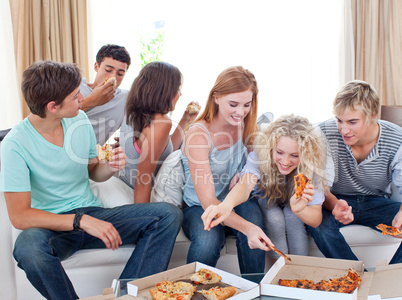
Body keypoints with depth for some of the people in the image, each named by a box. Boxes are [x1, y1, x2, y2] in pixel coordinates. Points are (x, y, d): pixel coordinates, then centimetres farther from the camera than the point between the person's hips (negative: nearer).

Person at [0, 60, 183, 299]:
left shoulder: (80, 120, 1)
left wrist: (111, 167, -9)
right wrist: (81, 221, -29)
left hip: (91, 215, 5)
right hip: (51, 226, -4)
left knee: (169, 214, -15)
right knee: (29, 247, -41)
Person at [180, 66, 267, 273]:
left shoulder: (247, 127, -4)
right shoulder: (198, 135, -21)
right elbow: (207, 200, -29)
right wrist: (247, 228, -45)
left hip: (236, 207, 4)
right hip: (198, 209, -4)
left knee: (251, 209, -30)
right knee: (209, 239, -35)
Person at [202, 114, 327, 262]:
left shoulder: (311, 168, -30)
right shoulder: (259, 156, -33)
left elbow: (316, 220, -31)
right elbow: (245, 183, -52)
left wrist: (299, 209, -55)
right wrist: (226, 205, -75)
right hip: (265, 200, 0)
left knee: (293, 216, -30)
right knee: (275, 217, -30)